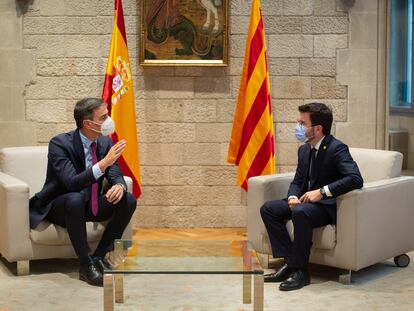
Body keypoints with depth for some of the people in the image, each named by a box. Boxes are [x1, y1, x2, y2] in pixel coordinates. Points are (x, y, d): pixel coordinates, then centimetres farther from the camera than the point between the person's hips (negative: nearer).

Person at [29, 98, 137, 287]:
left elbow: (116, 176, -1)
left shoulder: (105, 142, -2)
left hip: (91, 206, 6)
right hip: (58, 207, -6)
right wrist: (104, 163, -41)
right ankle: (86, 265, -26)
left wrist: (119, 186, -26)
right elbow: (72, 183, -32)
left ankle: (99, 257, -10)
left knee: (128, 200, -15)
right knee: (75, 199, -39)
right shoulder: (59, 143, -21)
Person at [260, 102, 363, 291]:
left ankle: (300, 270, -25)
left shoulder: (337, 148, -16)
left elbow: (355, 179, -29)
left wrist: (322, 191, -31)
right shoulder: (304, 150, 10)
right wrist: (292, 197, -7)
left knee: (300, 212, -37)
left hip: (328, 206, -9)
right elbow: (297, 181, 16)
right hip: (305, 202, 9)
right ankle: (289, 262, -10)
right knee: (268, 209, -6)